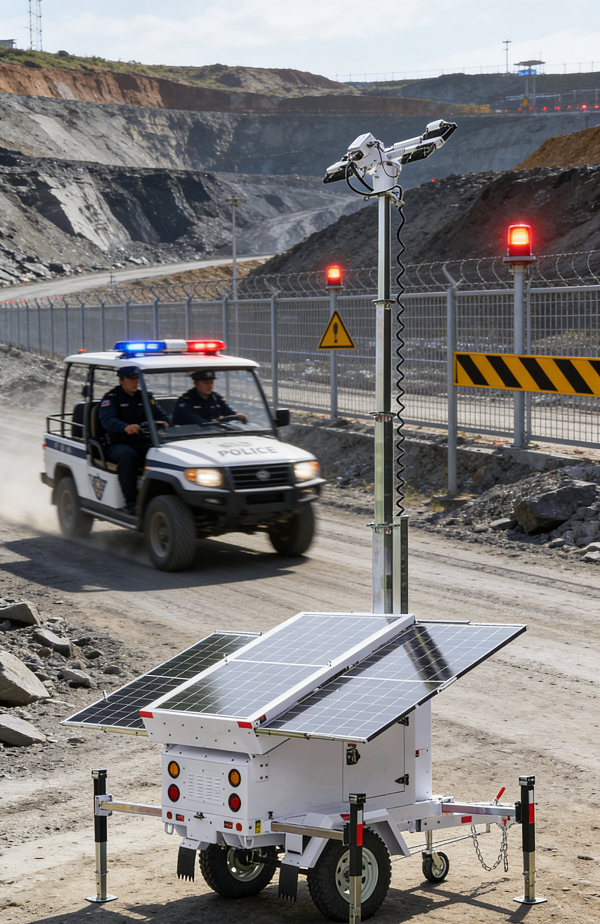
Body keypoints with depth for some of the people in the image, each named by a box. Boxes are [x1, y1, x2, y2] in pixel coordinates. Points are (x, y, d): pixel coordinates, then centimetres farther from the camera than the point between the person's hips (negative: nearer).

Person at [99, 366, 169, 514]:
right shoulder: (111, 398, 2)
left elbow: (160, 415, 10)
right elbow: (107, 420, -16)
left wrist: (163, 422, -18)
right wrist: (125, 427, -37)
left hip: (142, 443, 3)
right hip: (118, 445, -3)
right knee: (127, 455, -38)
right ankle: (130, 501, -34)